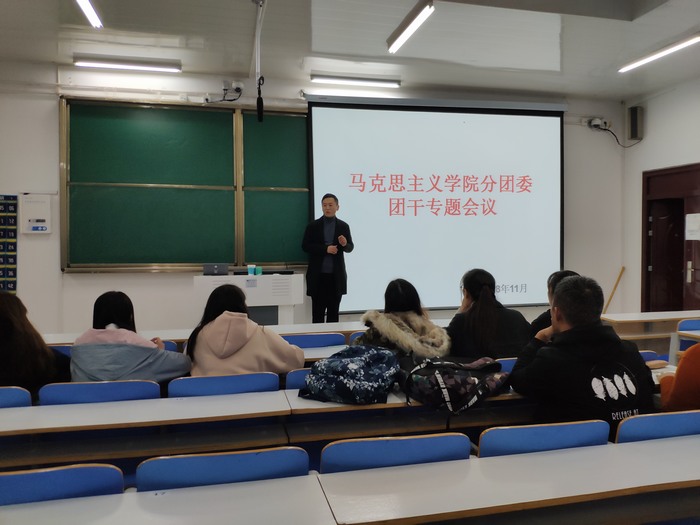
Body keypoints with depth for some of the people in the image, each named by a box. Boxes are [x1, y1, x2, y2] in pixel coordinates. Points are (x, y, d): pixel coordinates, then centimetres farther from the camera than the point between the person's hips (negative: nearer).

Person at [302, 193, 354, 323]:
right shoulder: (313, 226, 3)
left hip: (336, 276, 1)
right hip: (318, 275, -1)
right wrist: (325, 249, -14)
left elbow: (350, 248, 6)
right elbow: (305, 246, -3)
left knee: (334, 311, 8)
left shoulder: (343, 226, 6)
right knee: (318, 311, 3)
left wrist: (345, 244, -18)